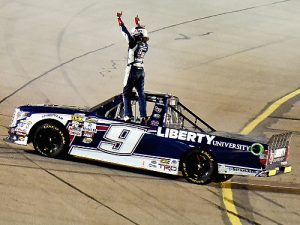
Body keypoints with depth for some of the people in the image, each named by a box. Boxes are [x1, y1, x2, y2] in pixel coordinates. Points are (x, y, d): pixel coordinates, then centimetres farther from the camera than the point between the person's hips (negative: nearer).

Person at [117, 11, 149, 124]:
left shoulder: (134, 43, -13)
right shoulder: (145, 45, 5)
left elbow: (126, 32, -12)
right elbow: (142, 34, 24)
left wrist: (119, 19, -6)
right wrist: (138, 24, 37)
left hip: (132, 70, -6)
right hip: (141, 70, 6)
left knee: (126, 94, 1)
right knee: (141, 94, 7)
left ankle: (128, 116, -8)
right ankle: (143, 117, -1)